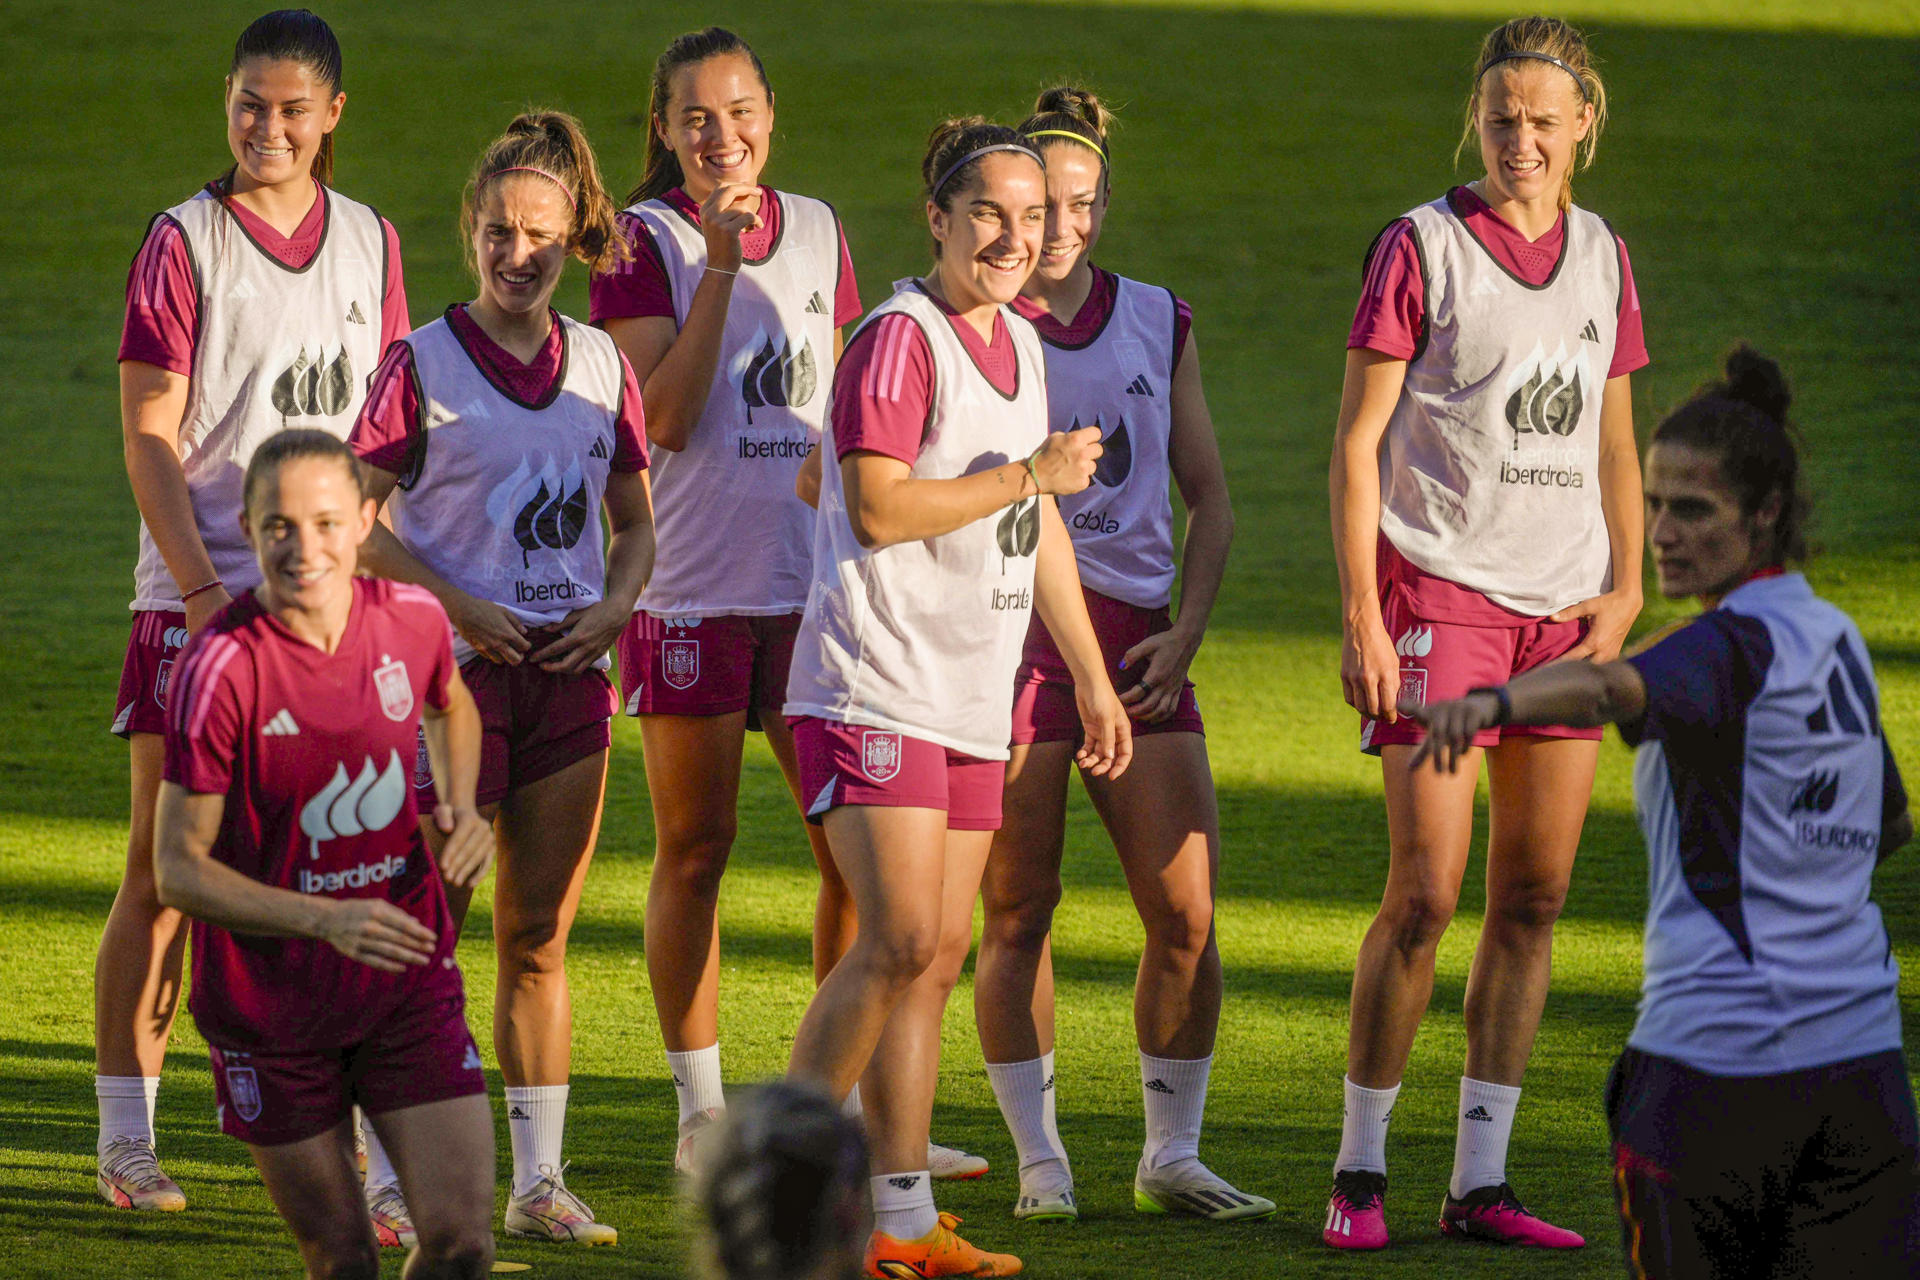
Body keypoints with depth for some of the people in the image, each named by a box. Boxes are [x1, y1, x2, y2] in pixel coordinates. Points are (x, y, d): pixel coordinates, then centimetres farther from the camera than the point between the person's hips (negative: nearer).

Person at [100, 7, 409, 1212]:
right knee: (163, 874, -1)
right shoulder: (185, 242, -3)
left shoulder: (371, 242, 10)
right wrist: (200, 588, -15)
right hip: (199, 596, -3)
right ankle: (127, 1138, 5)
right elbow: (149, 438, -6)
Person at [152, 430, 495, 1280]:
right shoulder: (220, 669, -19)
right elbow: (179, 871, -16)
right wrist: (326, 920, -28)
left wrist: (461, 805, 2)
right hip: (268, 1008, -3)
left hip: (408, 982, 3)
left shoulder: (413, 620, -5)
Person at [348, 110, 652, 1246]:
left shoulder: (601, 365, 9)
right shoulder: (422, 364, -4)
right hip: (455, 669, -4)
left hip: (569, 674, 4)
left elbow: (636, 520, 16)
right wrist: (456, 604, -16)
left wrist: (613, 606, -3)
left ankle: (541, 1181, 12)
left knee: (541, 937, 8)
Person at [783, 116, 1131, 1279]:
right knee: (902, 941, -16)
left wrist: (1090, 673, 25)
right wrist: (1027, 474, -14)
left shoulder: (1020, 345, 16)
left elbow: (1037, 524, 25)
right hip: (875, 691, -8)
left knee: (940, 954, 6)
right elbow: (878, 507, -21)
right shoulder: (898, 339, -12)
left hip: (973, 701, 8)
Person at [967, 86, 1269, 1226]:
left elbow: (1210, 499, 15)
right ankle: (1041, 1161, 10)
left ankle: (1173, 1158, 9)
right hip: (1007, 636, -3)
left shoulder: (1158, 322, 12)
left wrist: (1186, 630, 2)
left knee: (1188, 915, -3)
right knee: (1019, 915, -1)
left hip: (1136, 640, 3)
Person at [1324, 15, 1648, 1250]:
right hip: (1439, 592, -5)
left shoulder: (1601, 256, 12)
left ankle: (1481, 1182, 9)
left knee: (1534, 901, 4)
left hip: (1566, 613, 5)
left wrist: (1626, 588, 6)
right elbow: (1357, 443, -4)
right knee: (1424, 896, -9)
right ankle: (1360, 1170, 3)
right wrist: (1360, 619, -10)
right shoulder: (1421, 247, -3)